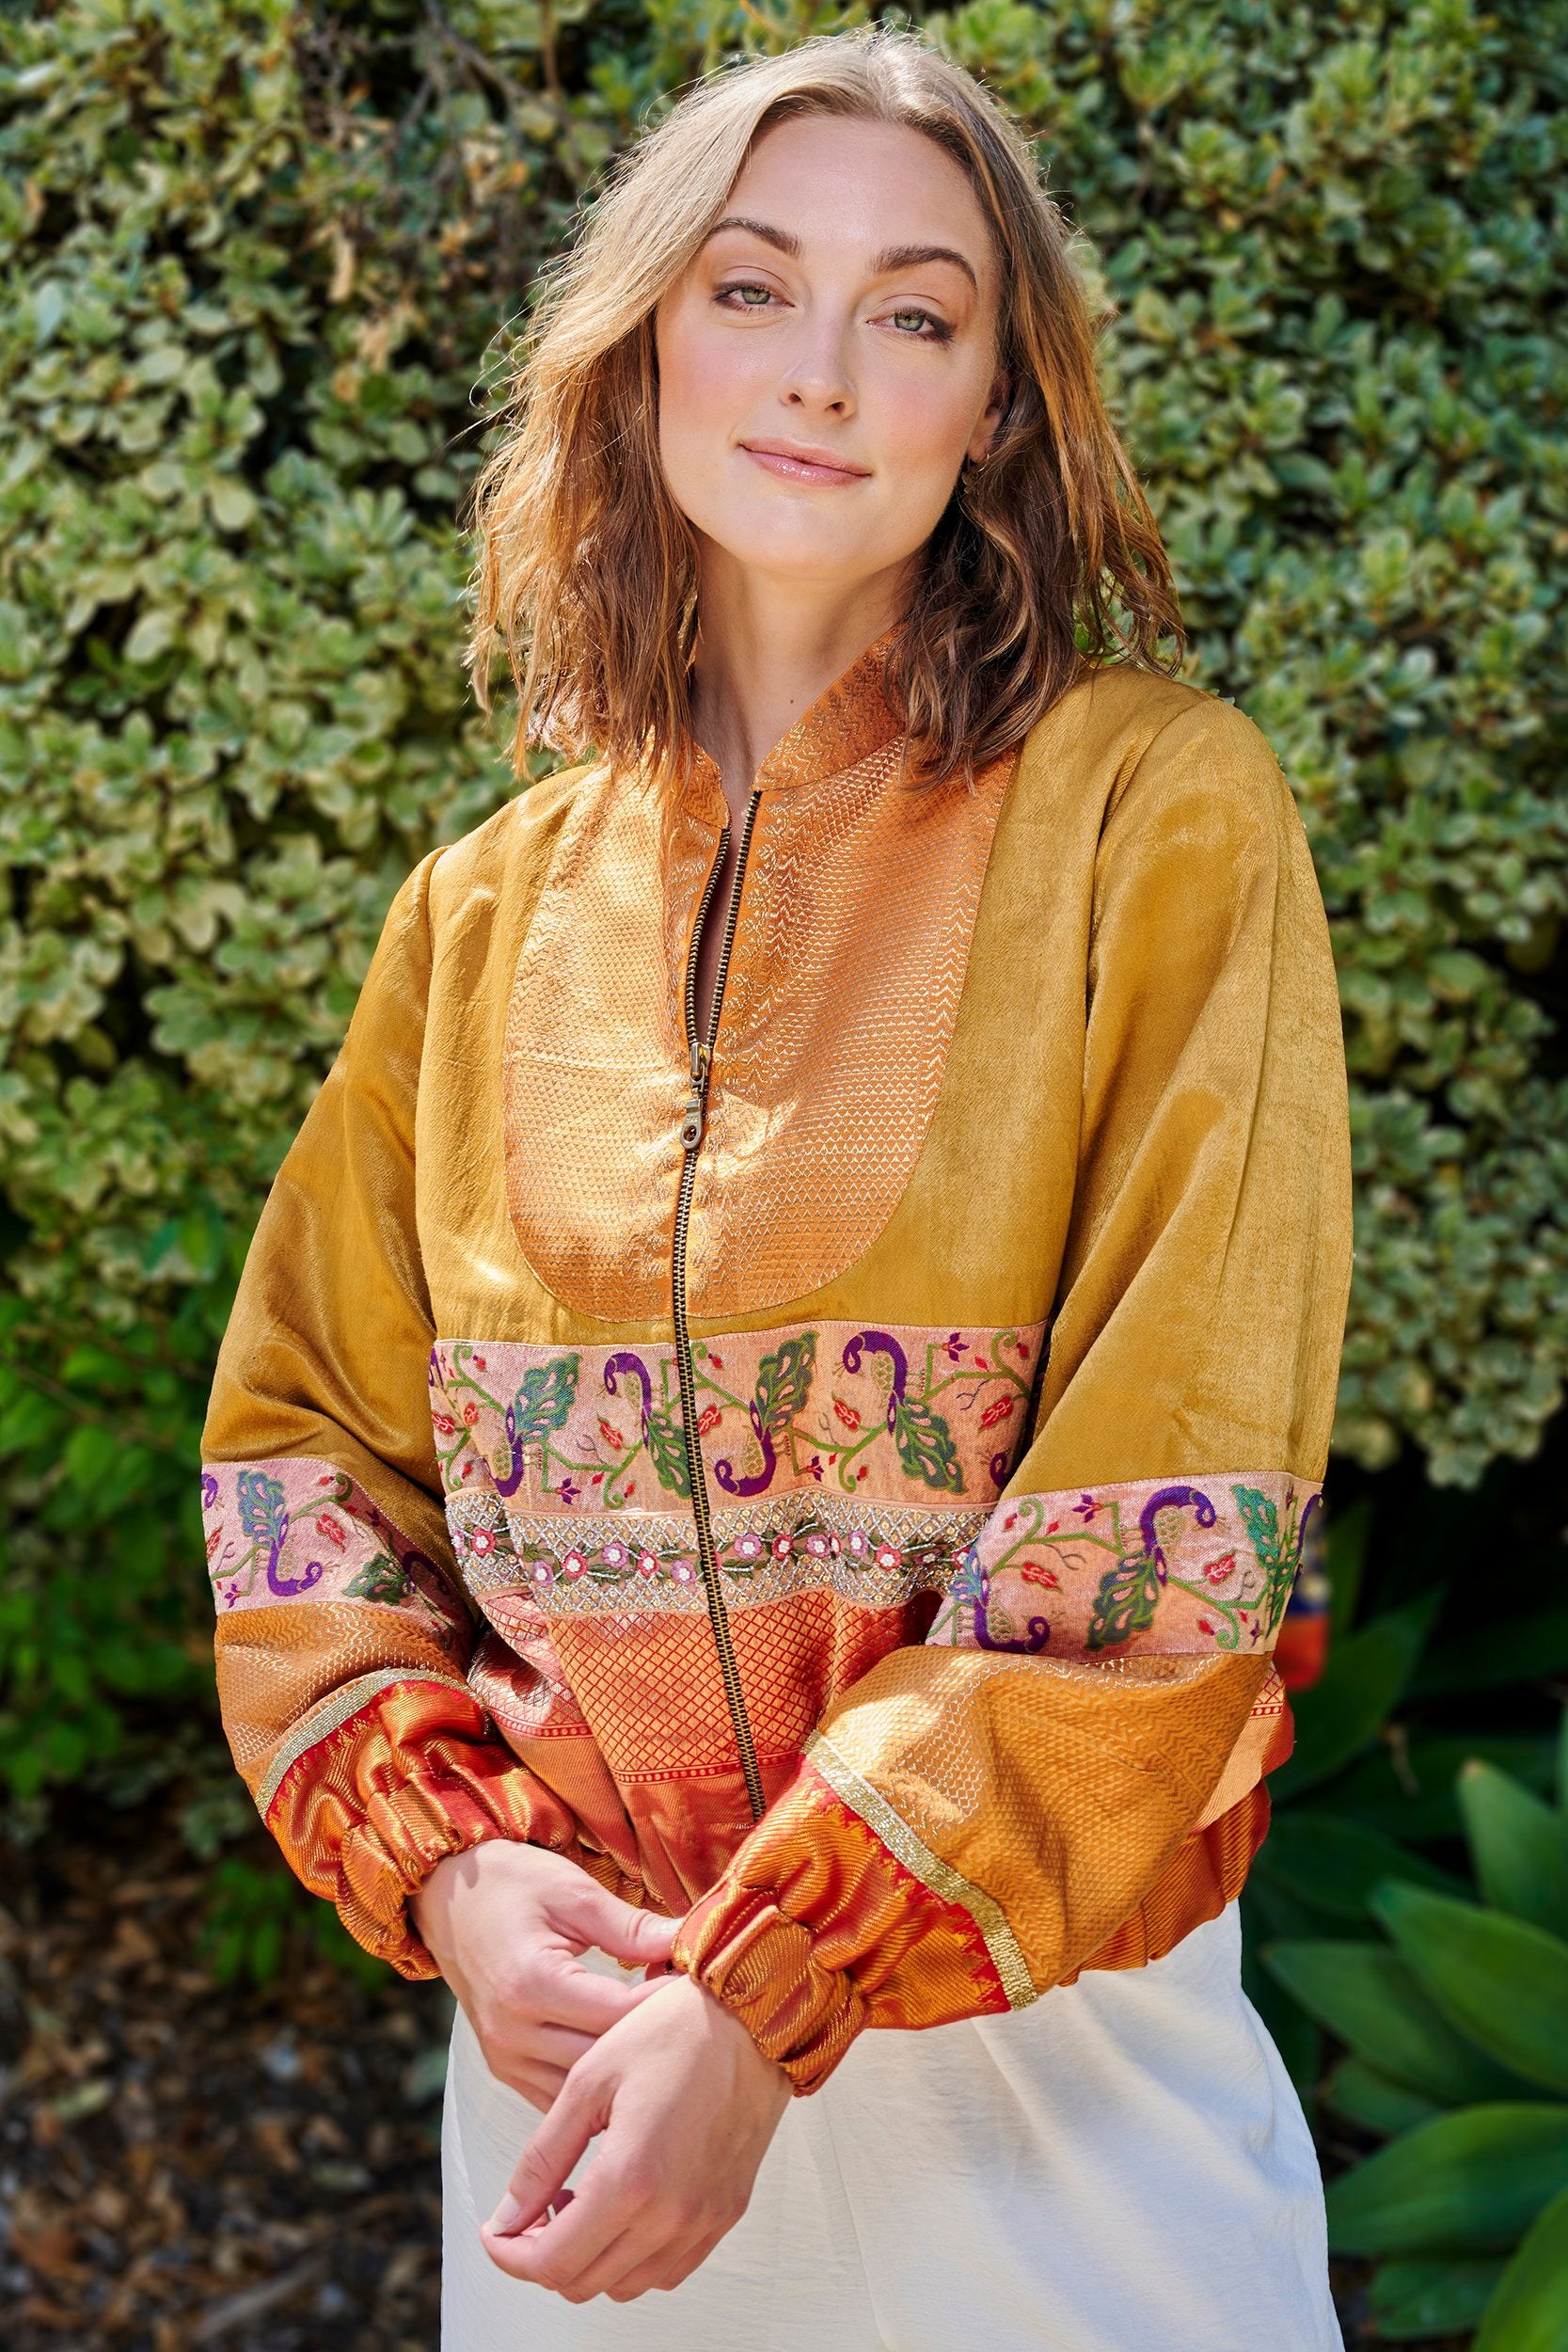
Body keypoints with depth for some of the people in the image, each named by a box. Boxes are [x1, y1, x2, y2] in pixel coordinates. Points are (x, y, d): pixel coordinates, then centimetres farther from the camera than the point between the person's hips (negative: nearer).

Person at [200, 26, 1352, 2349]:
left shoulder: (1156, 812, -8)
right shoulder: (495, 912, 5)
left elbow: (1173, 1512, -14)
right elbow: (305, 1428, 9)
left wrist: (777, 1994, -19)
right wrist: (444, 1855, -7)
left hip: (1038, 2052, -3)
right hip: (577, 2018, 4)